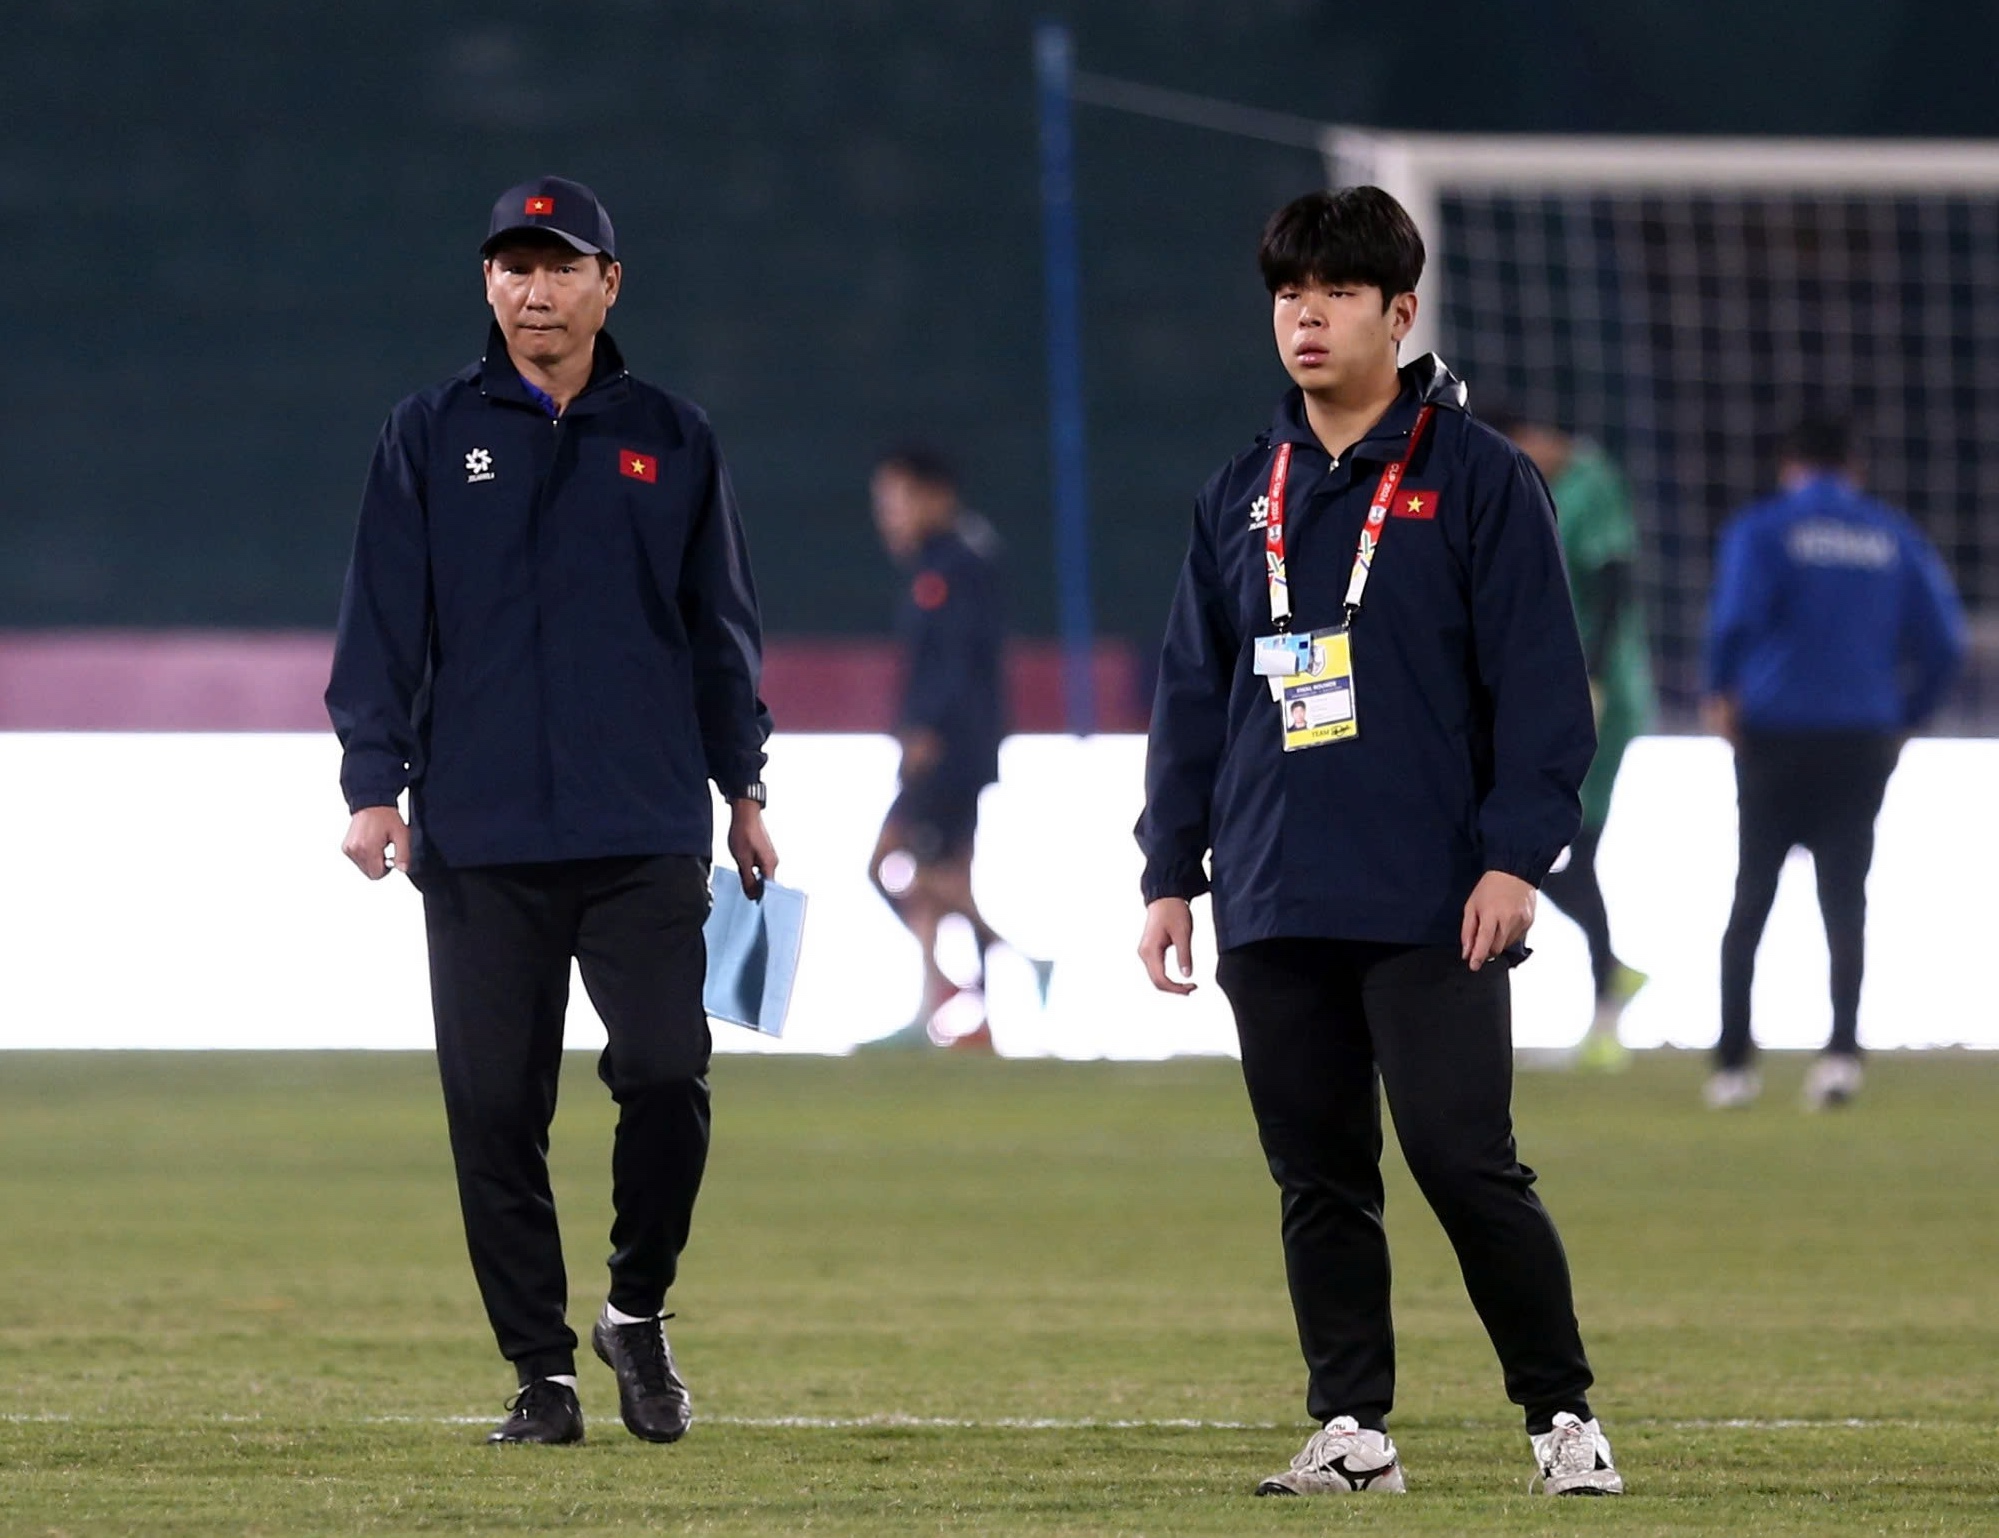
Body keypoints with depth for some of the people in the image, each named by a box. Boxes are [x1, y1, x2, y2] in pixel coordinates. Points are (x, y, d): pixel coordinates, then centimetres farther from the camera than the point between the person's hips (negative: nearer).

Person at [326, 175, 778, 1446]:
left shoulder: (673, 442, 10)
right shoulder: (432, 438, 7)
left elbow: (722, 625, 15)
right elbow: (384, 621, 5)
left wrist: (743, 785, 12)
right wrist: (376, 781, -4)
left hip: (649, 838, 0)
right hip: (478, 840, 0)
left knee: (667, 1076, -12)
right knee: (496, 1106, -1)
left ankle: (639, 1312, 11)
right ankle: (543, 1371, 8)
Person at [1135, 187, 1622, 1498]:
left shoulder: (1478, 477, -1)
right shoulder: (1245, 494, 14)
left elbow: (1539, 677, -6)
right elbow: (1194, 690, 17)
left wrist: (1514, 856, -13)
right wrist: (1173, 872, 12)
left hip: (1431, 905, -5)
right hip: (1276, 902, 5)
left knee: (1466, 1161, -9)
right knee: (1318, 1177, 6)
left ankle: (1565, 1414, 3)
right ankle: (1351, 1431, 12)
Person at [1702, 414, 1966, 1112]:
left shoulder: (1760, 527, 0)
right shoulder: (1895, 537, 8)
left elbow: (1736, 616, -16)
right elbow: (1943, 641, 3)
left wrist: (1721, 693, -1)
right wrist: (1905, 719, 13)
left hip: (1774, 736, -2)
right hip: (1864, 740, 2)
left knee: (1751, 898, 8)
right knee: (1844, 898, 3)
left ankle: (1733, 1065, 8)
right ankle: (1843, 1048, -15)